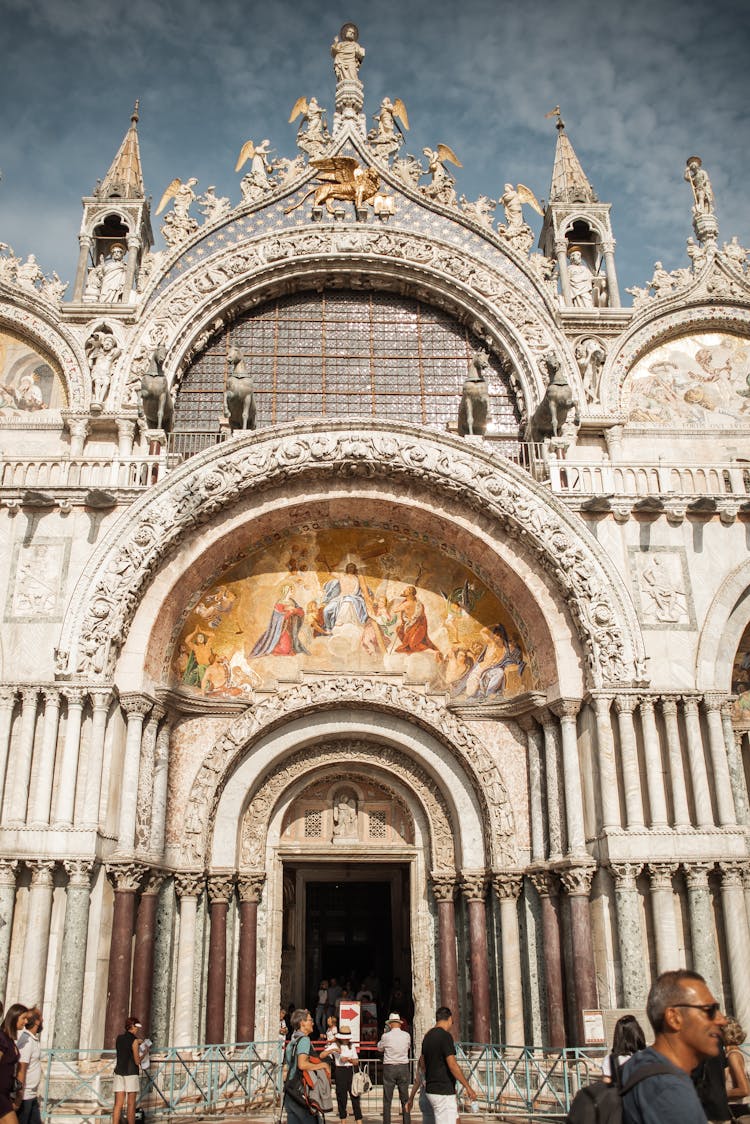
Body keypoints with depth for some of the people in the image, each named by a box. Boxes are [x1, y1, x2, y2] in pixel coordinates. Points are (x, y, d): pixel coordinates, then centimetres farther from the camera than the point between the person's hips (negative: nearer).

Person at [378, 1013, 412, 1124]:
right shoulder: (407, 1036, -2)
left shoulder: (386, 1036, -9)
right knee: (405, 1098, 11)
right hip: (404, 1067, 2)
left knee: (387, 1099, 6)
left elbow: (380, 1048, 10)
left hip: (389, 1068, -2)